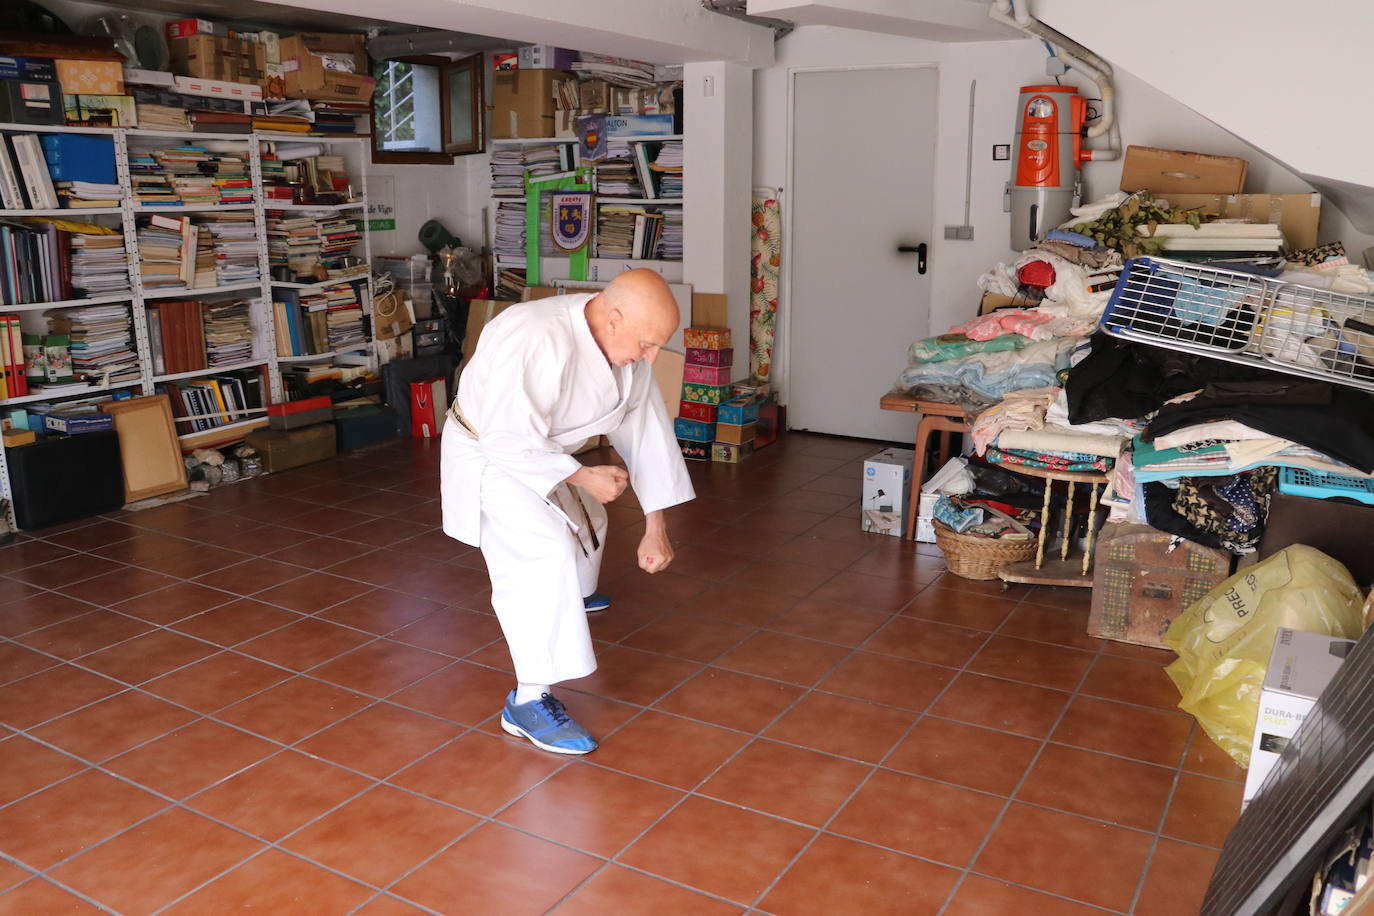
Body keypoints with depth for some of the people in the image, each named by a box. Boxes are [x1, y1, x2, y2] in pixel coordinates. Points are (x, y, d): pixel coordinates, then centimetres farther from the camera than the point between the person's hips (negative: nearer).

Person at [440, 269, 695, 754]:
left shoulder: (626, 345, -13)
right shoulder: (540, 343, -39)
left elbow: (644, 428, -6)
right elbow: (508, 440, -36)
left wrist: (655, 524, -5)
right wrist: (583, 476, -30)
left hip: (539, 449, 9)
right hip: (488, 456, -8)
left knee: (586, 520, 28)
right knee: (546, 554, -26)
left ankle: (573, 596, 61)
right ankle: (529, 699, -18)